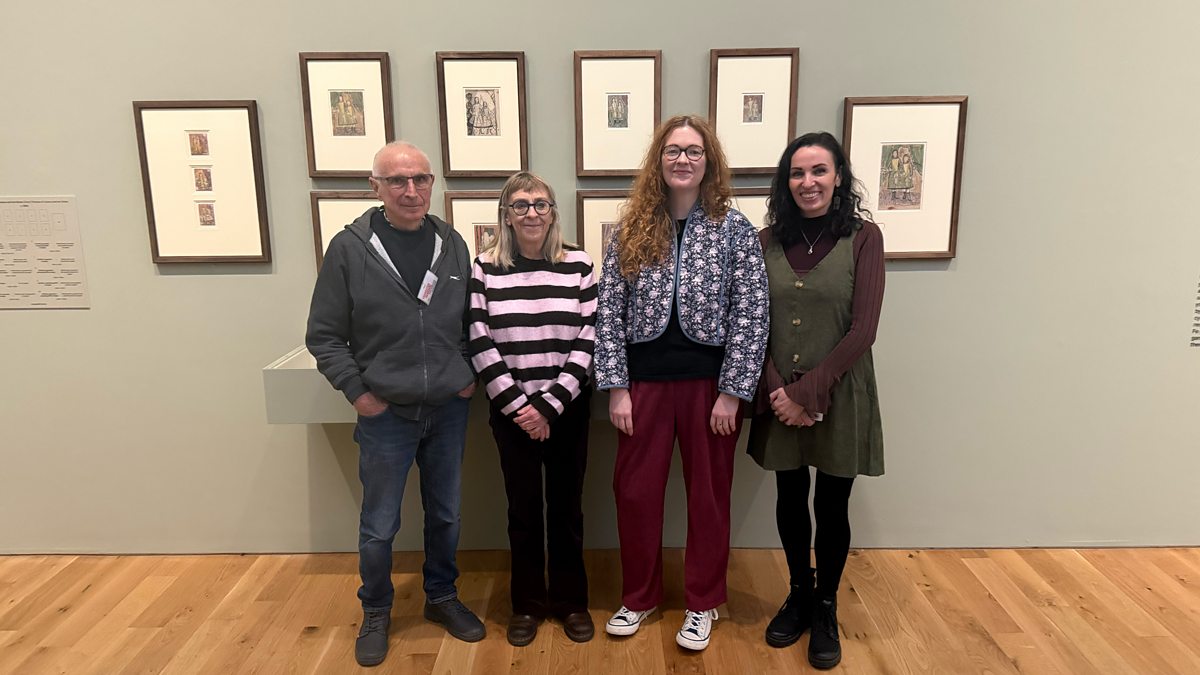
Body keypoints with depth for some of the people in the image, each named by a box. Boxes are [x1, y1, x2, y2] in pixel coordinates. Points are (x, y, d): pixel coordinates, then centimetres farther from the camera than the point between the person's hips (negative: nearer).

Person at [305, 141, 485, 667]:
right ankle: (376, 613, 35)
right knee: (379, 526, 11)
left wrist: (471, 376, 2)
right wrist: (357, 392, -10)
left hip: (448, 410, 3)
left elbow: (471, 323, 11)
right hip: (385, 414, -2)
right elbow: (324, 336, -4)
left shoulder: (452, 245, 0)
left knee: (445, 516, 17)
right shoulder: (350, 248, -10)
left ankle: (441, 597, 39)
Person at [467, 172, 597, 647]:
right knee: (524, 508, 10)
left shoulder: (578, 265, -1)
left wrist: (548, 405, -11)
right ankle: (527, 603, 29)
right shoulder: (484, 269, -3)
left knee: (566, 506, 10)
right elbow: (479, 346, -6)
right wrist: (518, 406, -11)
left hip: (568, 410, 1)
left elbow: (586, 343, -5)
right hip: (511, 412, 0)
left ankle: (571, 600, 29)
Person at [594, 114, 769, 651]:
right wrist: (616, 387, -5)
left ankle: (703, 603, 31)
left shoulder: (734, 228, -4)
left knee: (708, 493, 11)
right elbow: (609, 313, 0)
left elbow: (751, 316, -7)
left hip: (710, 381, -1)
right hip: (644, 380, 2)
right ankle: (639, 596, 32)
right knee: (635, 491, 10)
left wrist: (731, 392, -11)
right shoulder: (631, 230, 2)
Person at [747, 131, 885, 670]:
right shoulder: (768, 241, 2)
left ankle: (826, 609, 30)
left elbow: (862, 330, -11)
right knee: (790, 499, 14)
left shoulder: (863, 237, -6)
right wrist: (777, 392, -11)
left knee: (831, 507, 9)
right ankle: (798, 595, 36)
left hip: (839, 396, -2)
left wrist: (807, 390, -16)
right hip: (779, 398, 2)